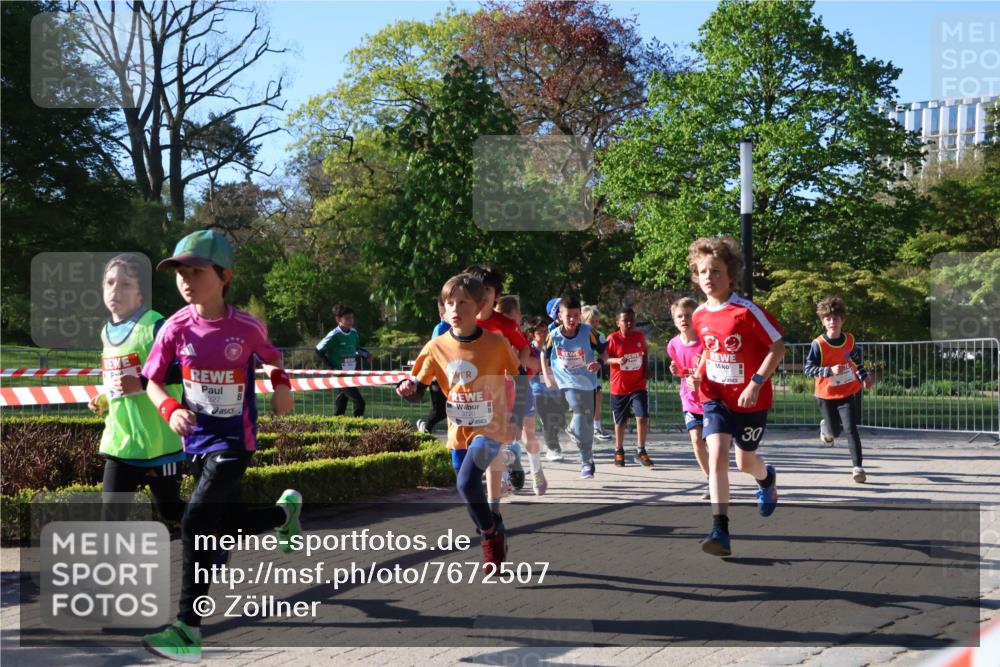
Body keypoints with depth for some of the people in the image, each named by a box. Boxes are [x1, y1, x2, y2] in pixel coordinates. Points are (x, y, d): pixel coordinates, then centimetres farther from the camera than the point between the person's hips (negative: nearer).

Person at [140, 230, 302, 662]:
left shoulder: (247, 327, -13)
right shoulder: (176, 328, -8)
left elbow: (273, 359, 8)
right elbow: (152, 382, -1)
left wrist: (282, 386, -13)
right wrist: (171, 410, -21)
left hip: (235, 442, -4)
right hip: (197, 441, 4)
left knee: (196, 522, -17)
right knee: (232, 523, 15)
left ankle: (188, 629, -12)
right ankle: (285, 510, 47)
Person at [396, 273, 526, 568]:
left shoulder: (496, 343, -13)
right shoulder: (436, 347, -6)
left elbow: (518, 378, 0)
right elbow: (418, 392, -1)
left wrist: (515, 418, -6)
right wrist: (408, 388, -24)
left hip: (490, 428, -4)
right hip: (459, 431, 4)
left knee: (467, 482, -23)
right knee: (469, 491, 14)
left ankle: (491, 536, 0)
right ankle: (495, 542, 39)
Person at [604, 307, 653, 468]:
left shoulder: (640, 336, 1)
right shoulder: (613, 338, -10)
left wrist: (646, 369, 4)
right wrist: (617, 360, -25)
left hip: (638, 386, 2)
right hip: (619, 387, -2)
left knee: (642, 417, -10)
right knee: (620, 421, 10)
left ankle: (641, 450, 5)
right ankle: (619, 451, 28)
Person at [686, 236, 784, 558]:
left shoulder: (748, 311, -18)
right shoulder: (700, 315, -1)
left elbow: (778, 347, -14)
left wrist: (756, 383, -22)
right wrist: (698, 374, 0)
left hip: (750, 399, -3)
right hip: (716, 397, 3)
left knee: (745, 462, 12)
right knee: (717, 456, -17)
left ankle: (767, 477, 52)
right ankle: (720, 530, -18)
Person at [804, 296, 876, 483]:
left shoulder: (850, 340, -5)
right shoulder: (818, 345, -17)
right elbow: (808, 369, -18)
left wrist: (864, 376, 9)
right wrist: (830, 370, -29)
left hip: (848, 392, 1)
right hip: (827, 395, -1)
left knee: (851, 429, -13)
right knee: (834, 432, 12)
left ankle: (858, 467, -9)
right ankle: (825, 426, 50)